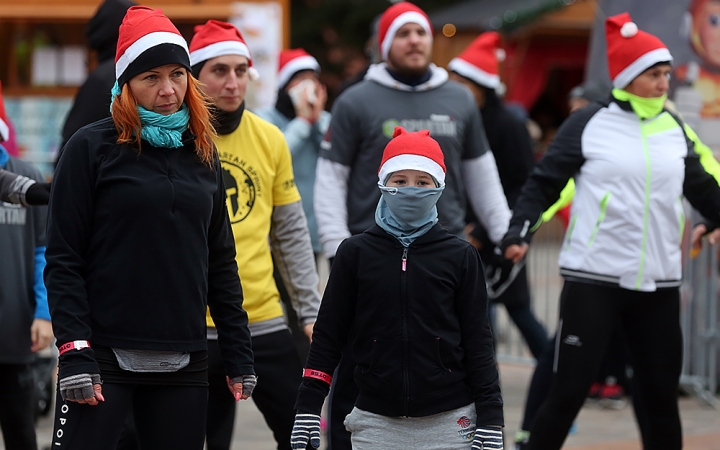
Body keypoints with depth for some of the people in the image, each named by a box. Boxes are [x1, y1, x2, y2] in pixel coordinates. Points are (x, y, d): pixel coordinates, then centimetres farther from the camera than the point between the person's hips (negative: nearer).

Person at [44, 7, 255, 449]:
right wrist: (74, 352, -13)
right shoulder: (91, 148, -2)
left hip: (184, 364, 5)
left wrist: (239, 355, 14)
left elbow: (221, 261, 18)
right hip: (106, 358, -5)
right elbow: (63, 259, -5)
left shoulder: (202, 154, 14)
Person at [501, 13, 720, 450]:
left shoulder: (673, 127, 10)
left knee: (662, 397, 8)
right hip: (594, 280, -4)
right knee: (568, 393, -5)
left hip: (658, 284, 5)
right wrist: (519, 232, -16)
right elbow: (544, 183, -2)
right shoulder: (589, 123, -4)